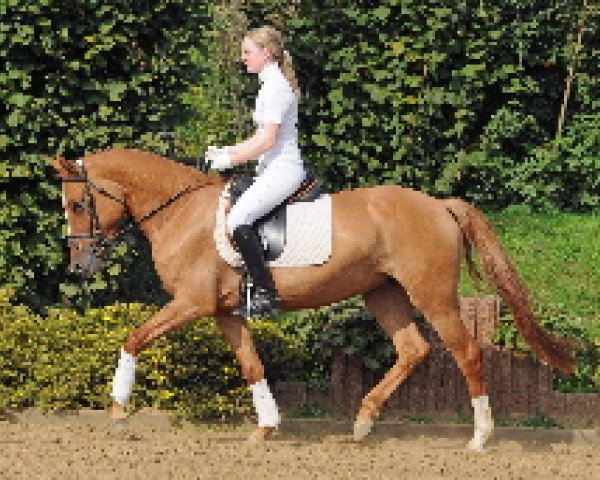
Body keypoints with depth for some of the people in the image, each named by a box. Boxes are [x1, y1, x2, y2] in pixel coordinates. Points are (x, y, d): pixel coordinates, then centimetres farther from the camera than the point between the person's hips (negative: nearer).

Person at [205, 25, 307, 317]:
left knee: (237, 221, -27)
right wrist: (226, 151, 16)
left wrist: (229, 160, -12)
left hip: (282, 170, -12)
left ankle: (265, 294, -29)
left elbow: (267, 140, -18)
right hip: (275, 170, 12)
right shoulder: (273, 84, 20)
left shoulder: (276, 86, -13)